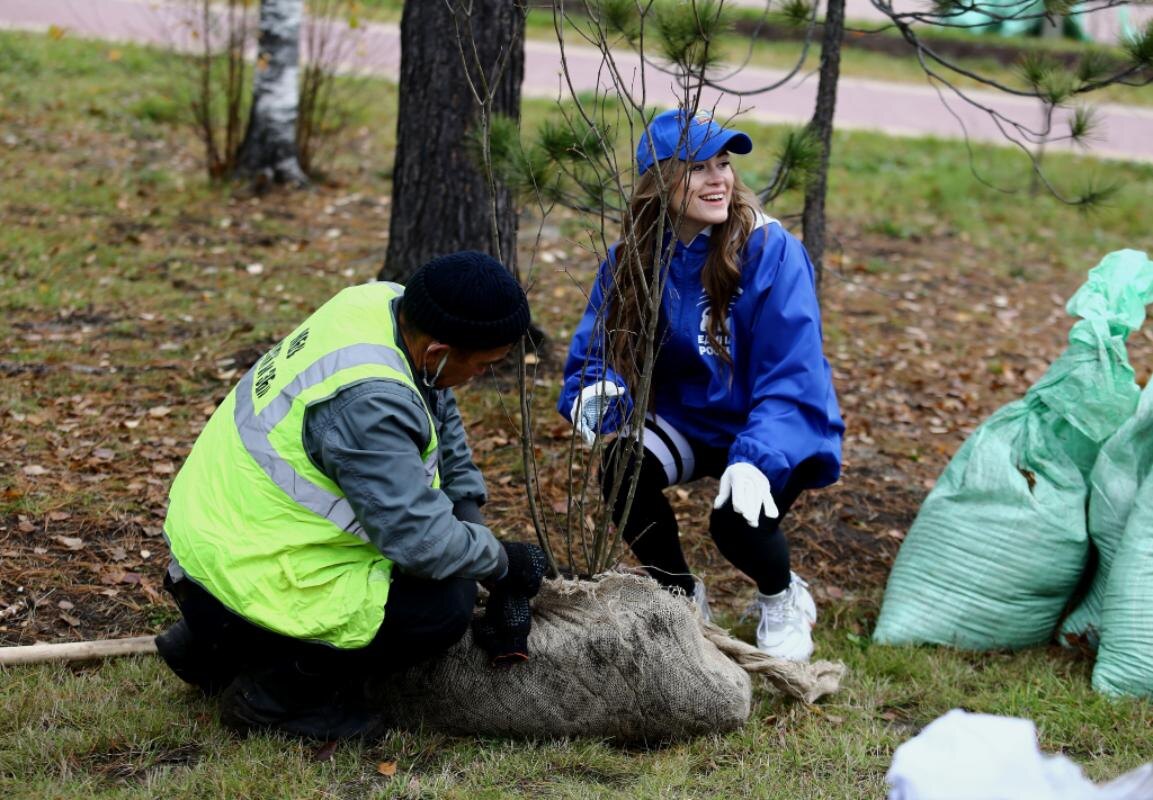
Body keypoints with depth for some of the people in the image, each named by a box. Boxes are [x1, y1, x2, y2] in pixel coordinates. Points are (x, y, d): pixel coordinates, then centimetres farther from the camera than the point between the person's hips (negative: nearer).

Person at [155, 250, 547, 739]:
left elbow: (442, 422, 11)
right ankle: (270, 691, 0)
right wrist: (504, 563, -8)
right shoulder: (367, 401, -30)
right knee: (445, 603, -16)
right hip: (242, 583, -10)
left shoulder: (385, 302, -4)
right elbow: (421, 539, -26)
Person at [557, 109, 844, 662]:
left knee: (737, 518, -31)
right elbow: (596, 349, -3)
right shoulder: (633, 255, -8)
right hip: (686, 423, 4)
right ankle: (681, 596, 2)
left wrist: (756, 459, -37)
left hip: (776, 434, -3)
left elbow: (792, 379, -22)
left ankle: (783, 599, 8)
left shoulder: (770, 249, -20)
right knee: (622, 466, -27)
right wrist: (597, 390, -28)